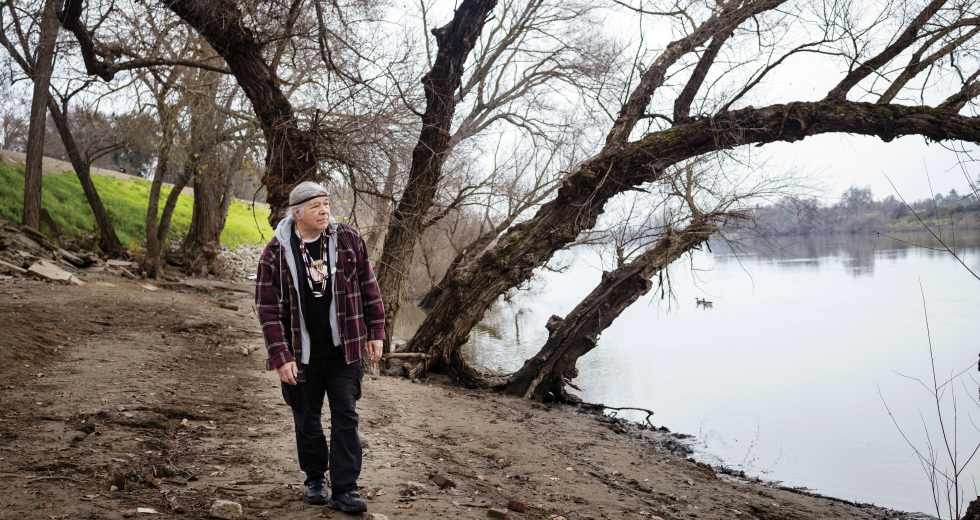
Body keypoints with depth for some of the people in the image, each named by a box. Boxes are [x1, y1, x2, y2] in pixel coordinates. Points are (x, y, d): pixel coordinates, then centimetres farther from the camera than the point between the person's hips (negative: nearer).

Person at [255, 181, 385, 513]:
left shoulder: (349, 240, -2)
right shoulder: (275, 253, -8)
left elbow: (368, 286, 5)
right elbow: (268, 309, -7)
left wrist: (375, 333, 2)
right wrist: (281, 357, -11)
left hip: (343, 348, 1)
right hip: (302, 352, 0)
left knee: (345, 416, -1)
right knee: (307, 418, 11)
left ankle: (344, 490, 5)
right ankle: (316, 478, 32)